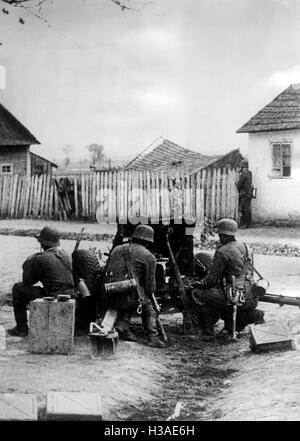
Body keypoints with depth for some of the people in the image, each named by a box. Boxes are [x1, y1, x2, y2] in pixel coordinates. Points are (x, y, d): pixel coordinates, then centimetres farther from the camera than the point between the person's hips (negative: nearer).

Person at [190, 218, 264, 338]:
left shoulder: (222, 251, -11)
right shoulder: (246, 248, 14)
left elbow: (212, 278, -8)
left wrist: (199, 284, 13)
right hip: (251, 299, 8)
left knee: (196, 294, 2)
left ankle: (208, 328, 3)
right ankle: (250, 315, 13)